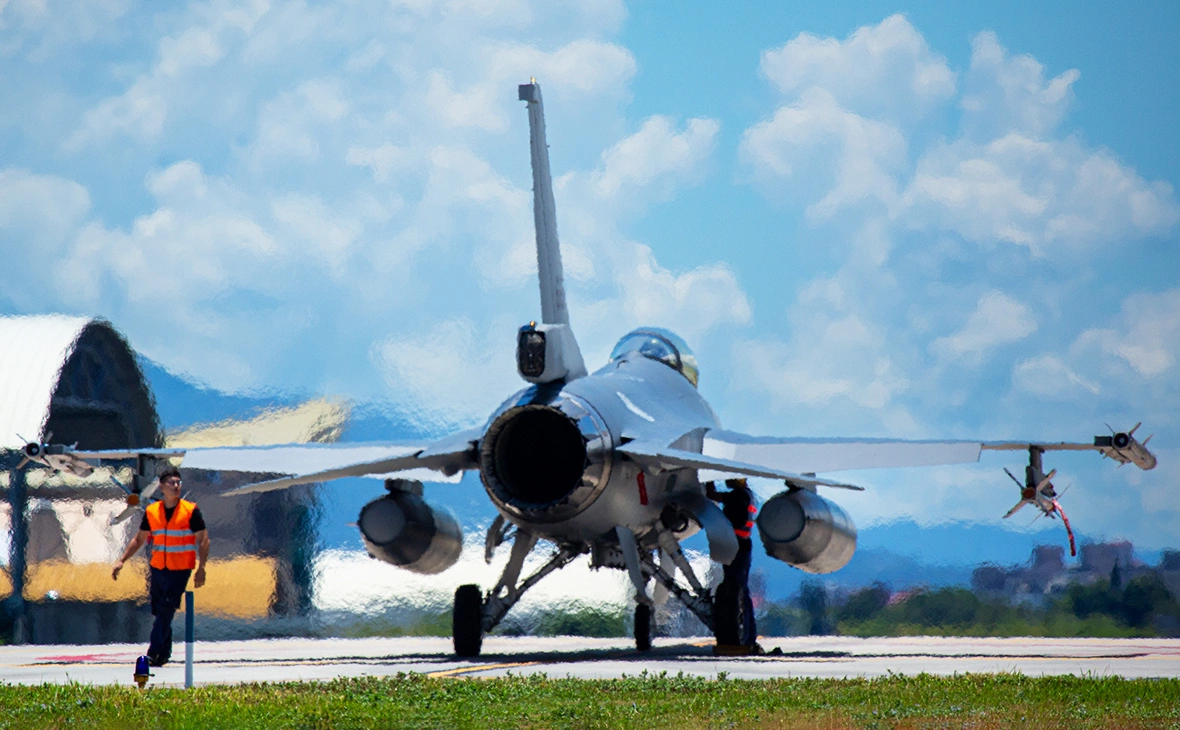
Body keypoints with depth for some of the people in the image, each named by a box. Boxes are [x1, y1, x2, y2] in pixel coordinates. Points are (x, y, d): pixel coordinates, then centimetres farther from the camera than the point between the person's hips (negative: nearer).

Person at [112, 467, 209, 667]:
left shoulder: (190, 511, -4)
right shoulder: (151, 512, 5)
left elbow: (203, 540, -3)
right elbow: (139, 540, 14)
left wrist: (201, 569, -12)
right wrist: (121, 561, 7)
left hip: (180, 570, -4)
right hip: (158, 568, 4)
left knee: (166, 611, -12)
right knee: (159, 611, 6)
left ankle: (154, 653, -11)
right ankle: (164, 653, 16)